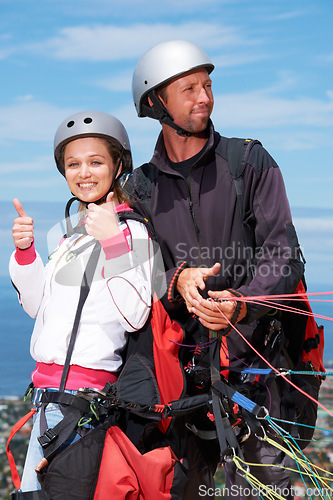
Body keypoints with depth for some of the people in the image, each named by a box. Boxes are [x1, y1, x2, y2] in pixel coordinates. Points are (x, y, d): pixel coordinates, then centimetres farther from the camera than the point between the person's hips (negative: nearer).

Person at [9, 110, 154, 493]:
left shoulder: (132, 230, -7)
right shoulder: (76, 232, 17)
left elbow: (135, 316, -17)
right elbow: (37, 305, 21)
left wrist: (114, 242, -23)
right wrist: (24, 251, 6)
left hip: (83, 392, -8)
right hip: (49, 386, 8)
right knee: (32, 492, 9)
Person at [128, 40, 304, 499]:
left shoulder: (251, 163, 3)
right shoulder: (142, 187, 11)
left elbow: (284, 256, -5)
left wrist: (240, 303, -23)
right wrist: (177, 281, -18)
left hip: (253, 356, -2)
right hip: (183, 366, 2)